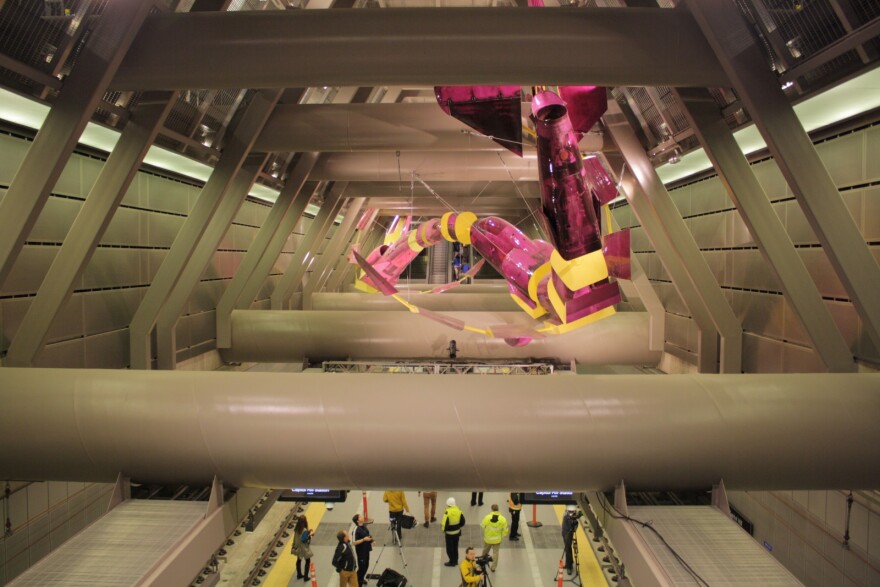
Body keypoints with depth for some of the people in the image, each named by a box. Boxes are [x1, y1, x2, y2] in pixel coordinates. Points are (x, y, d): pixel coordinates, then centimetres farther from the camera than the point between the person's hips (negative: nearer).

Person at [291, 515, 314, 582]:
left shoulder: (297, 529, -7)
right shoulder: (304, 530, -30)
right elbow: (303, 540, -28)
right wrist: (310, 535, -20)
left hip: (298, 547, 7)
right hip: (304, 548, -7)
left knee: (299, 560, 23)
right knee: (308, 561, 12)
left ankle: (299, 574, 39)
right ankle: (305, 576, 18)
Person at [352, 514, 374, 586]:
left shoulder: (364, 526, 0)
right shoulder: (356, 530, -25)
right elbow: (355, 542, -24)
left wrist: (370, 540, 2)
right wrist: (364, 539, -31)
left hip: (366, 549, 8)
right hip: (361, 551, -8)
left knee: (366, 565, 20)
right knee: (362, 567, 2)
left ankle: (362, 578, 41)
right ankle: (358, 581, 21)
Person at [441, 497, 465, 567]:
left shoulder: (447, 512, -25)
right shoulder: (459, 511, -8)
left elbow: (445, 524, -23)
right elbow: (462, 522, 0)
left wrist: (443, 529, -2)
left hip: (449, 533, -6)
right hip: (457, 532, 6)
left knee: (449, 548, 12)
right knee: (455, 546, 22)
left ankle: (452, 562, 20)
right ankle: (455, 561, 33)